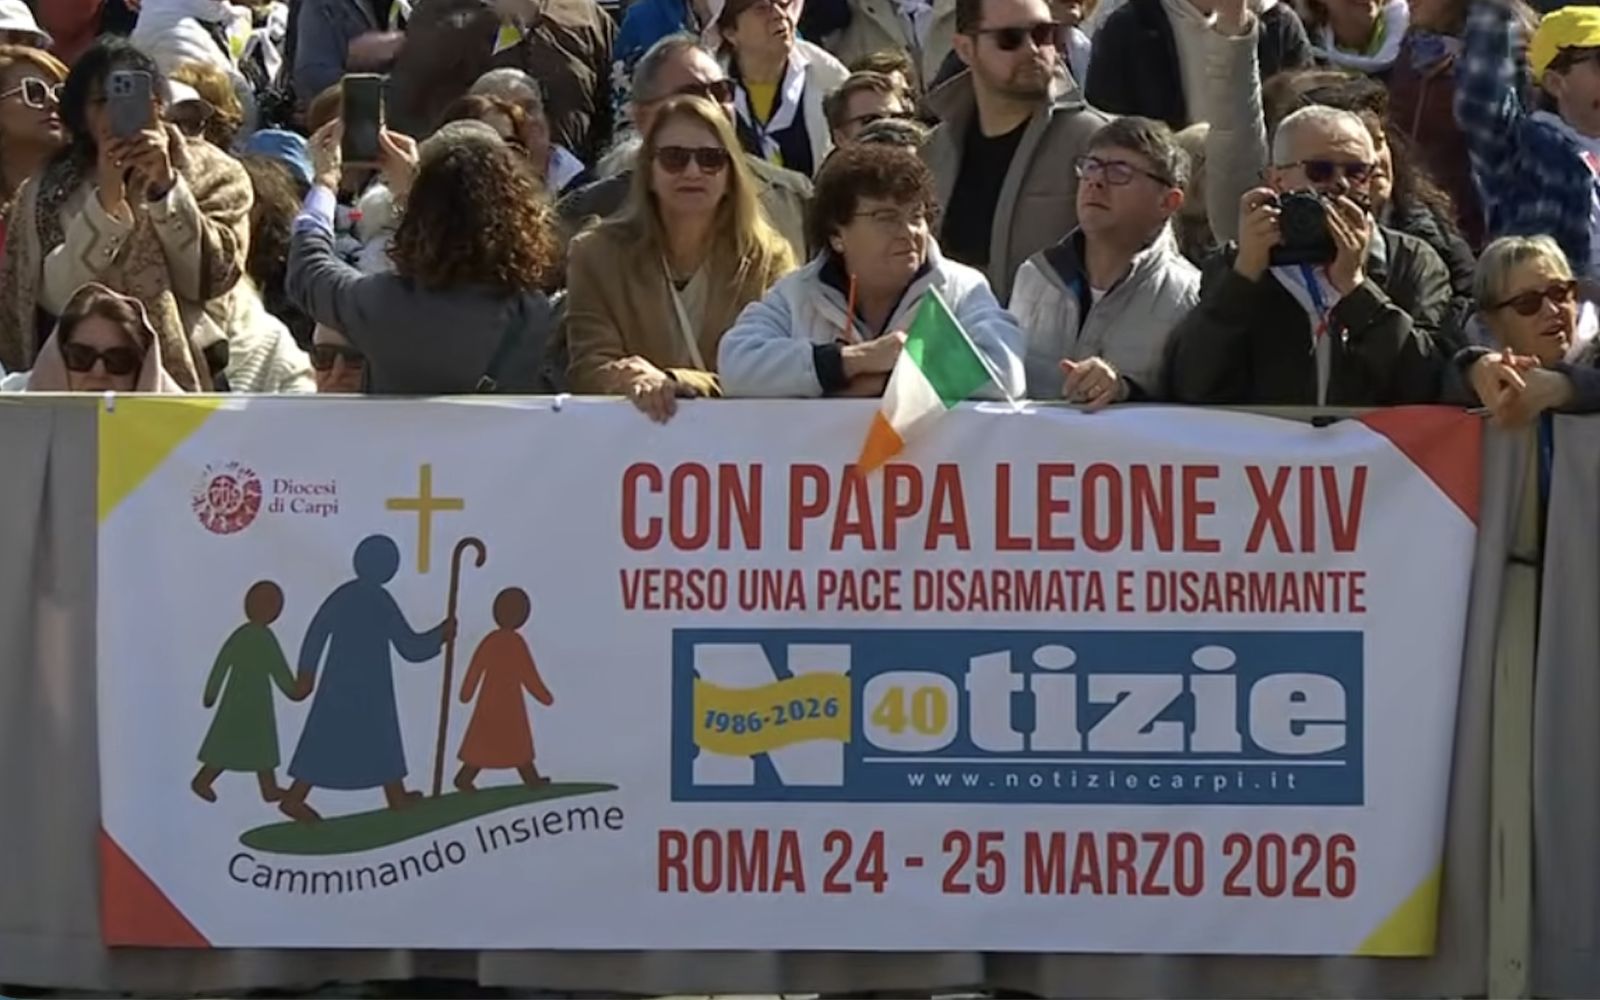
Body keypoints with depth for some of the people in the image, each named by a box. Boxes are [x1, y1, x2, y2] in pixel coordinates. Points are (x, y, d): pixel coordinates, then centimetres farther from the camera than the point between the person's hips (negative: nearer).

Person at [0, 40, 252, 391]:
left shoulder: (210, 172, 8)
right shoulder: (51, 191, 9)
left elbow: (210, 277, -4)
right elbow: (56, 295, -5)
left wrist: (167, 187, -11)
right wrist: (105, 201, -13)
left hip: (186, 373, 0)